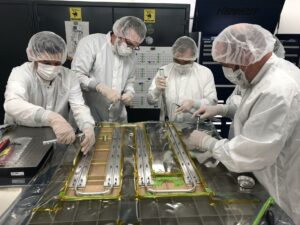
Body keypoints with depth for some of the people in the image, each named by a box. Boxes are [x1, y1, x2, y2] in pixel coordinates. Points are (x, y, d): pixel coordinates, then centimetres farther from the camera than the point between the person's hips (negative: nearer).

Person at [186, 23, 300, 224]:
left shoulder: (276, 92, -35)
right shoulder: (274, 70, -2)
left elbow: (248, 155, -33)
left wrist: (207, 142, -17)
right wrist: (223, 109, 2)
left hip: (283, 195, -8)